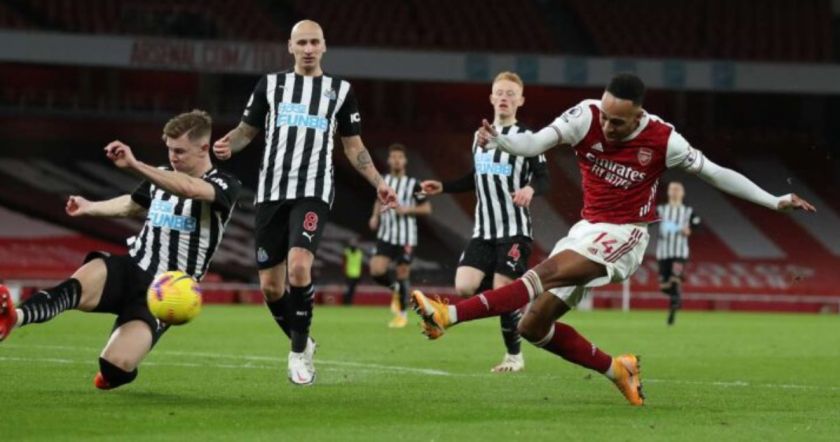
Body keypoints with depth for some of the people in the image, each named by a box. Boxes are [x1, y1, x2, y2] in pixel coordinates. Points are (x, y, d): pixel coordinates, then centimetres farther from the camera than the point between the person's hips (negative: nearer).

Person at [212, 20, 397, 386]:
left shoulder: (340, 90, 11)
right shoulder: (270, 85, 12)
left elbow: (354, 147, 16)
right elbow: (247, 130, 13)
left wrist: (378, 184, 6)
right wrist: (228, 145, -9)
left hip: (313, 193, -2)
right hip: (272, 191, 2)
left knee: (299, 266, -25)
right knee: (270, 284, 1)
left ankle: (299, 352, -10)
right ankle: (302, 344, 26)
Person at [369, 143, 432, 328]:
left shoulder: (413, 184, -3)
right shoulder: (382, 181, 7)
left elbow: (427, 208, -1)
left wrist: (407, 210, -15)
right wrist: (375, 216, 7)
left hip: (406, 238, -3)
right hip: (386, 236, 3)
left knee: (402, 275, 0)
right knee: (376, 271, -13)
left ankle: (402, 314, 17)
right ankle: (396, 289, 19)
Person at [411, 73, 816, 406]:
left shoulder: (662, 140, -14)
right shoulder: (586, 116, -10)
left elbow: (715, 173, -2)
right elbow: (536, 143, -22)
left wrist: (775, 201, 0)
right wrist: (497, 140, -43)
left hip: (623, 236, -5)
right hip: (587, 229, 5)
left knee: (546, 274, -30)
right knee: (534, 326, 2)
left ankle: (450, 315, -40)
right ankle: (616, 370, 18)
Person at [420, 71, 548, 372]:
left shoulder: (526, 137, -2)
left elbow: (543, 178, -9)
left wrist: (531, 189, -30)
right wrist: (443, 187, 20)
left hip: (514, 230, -5)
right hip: (483, 231, 5)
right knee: (464, 287, -12)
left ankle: (514, 356, 8)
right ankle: (516, 302, 10)